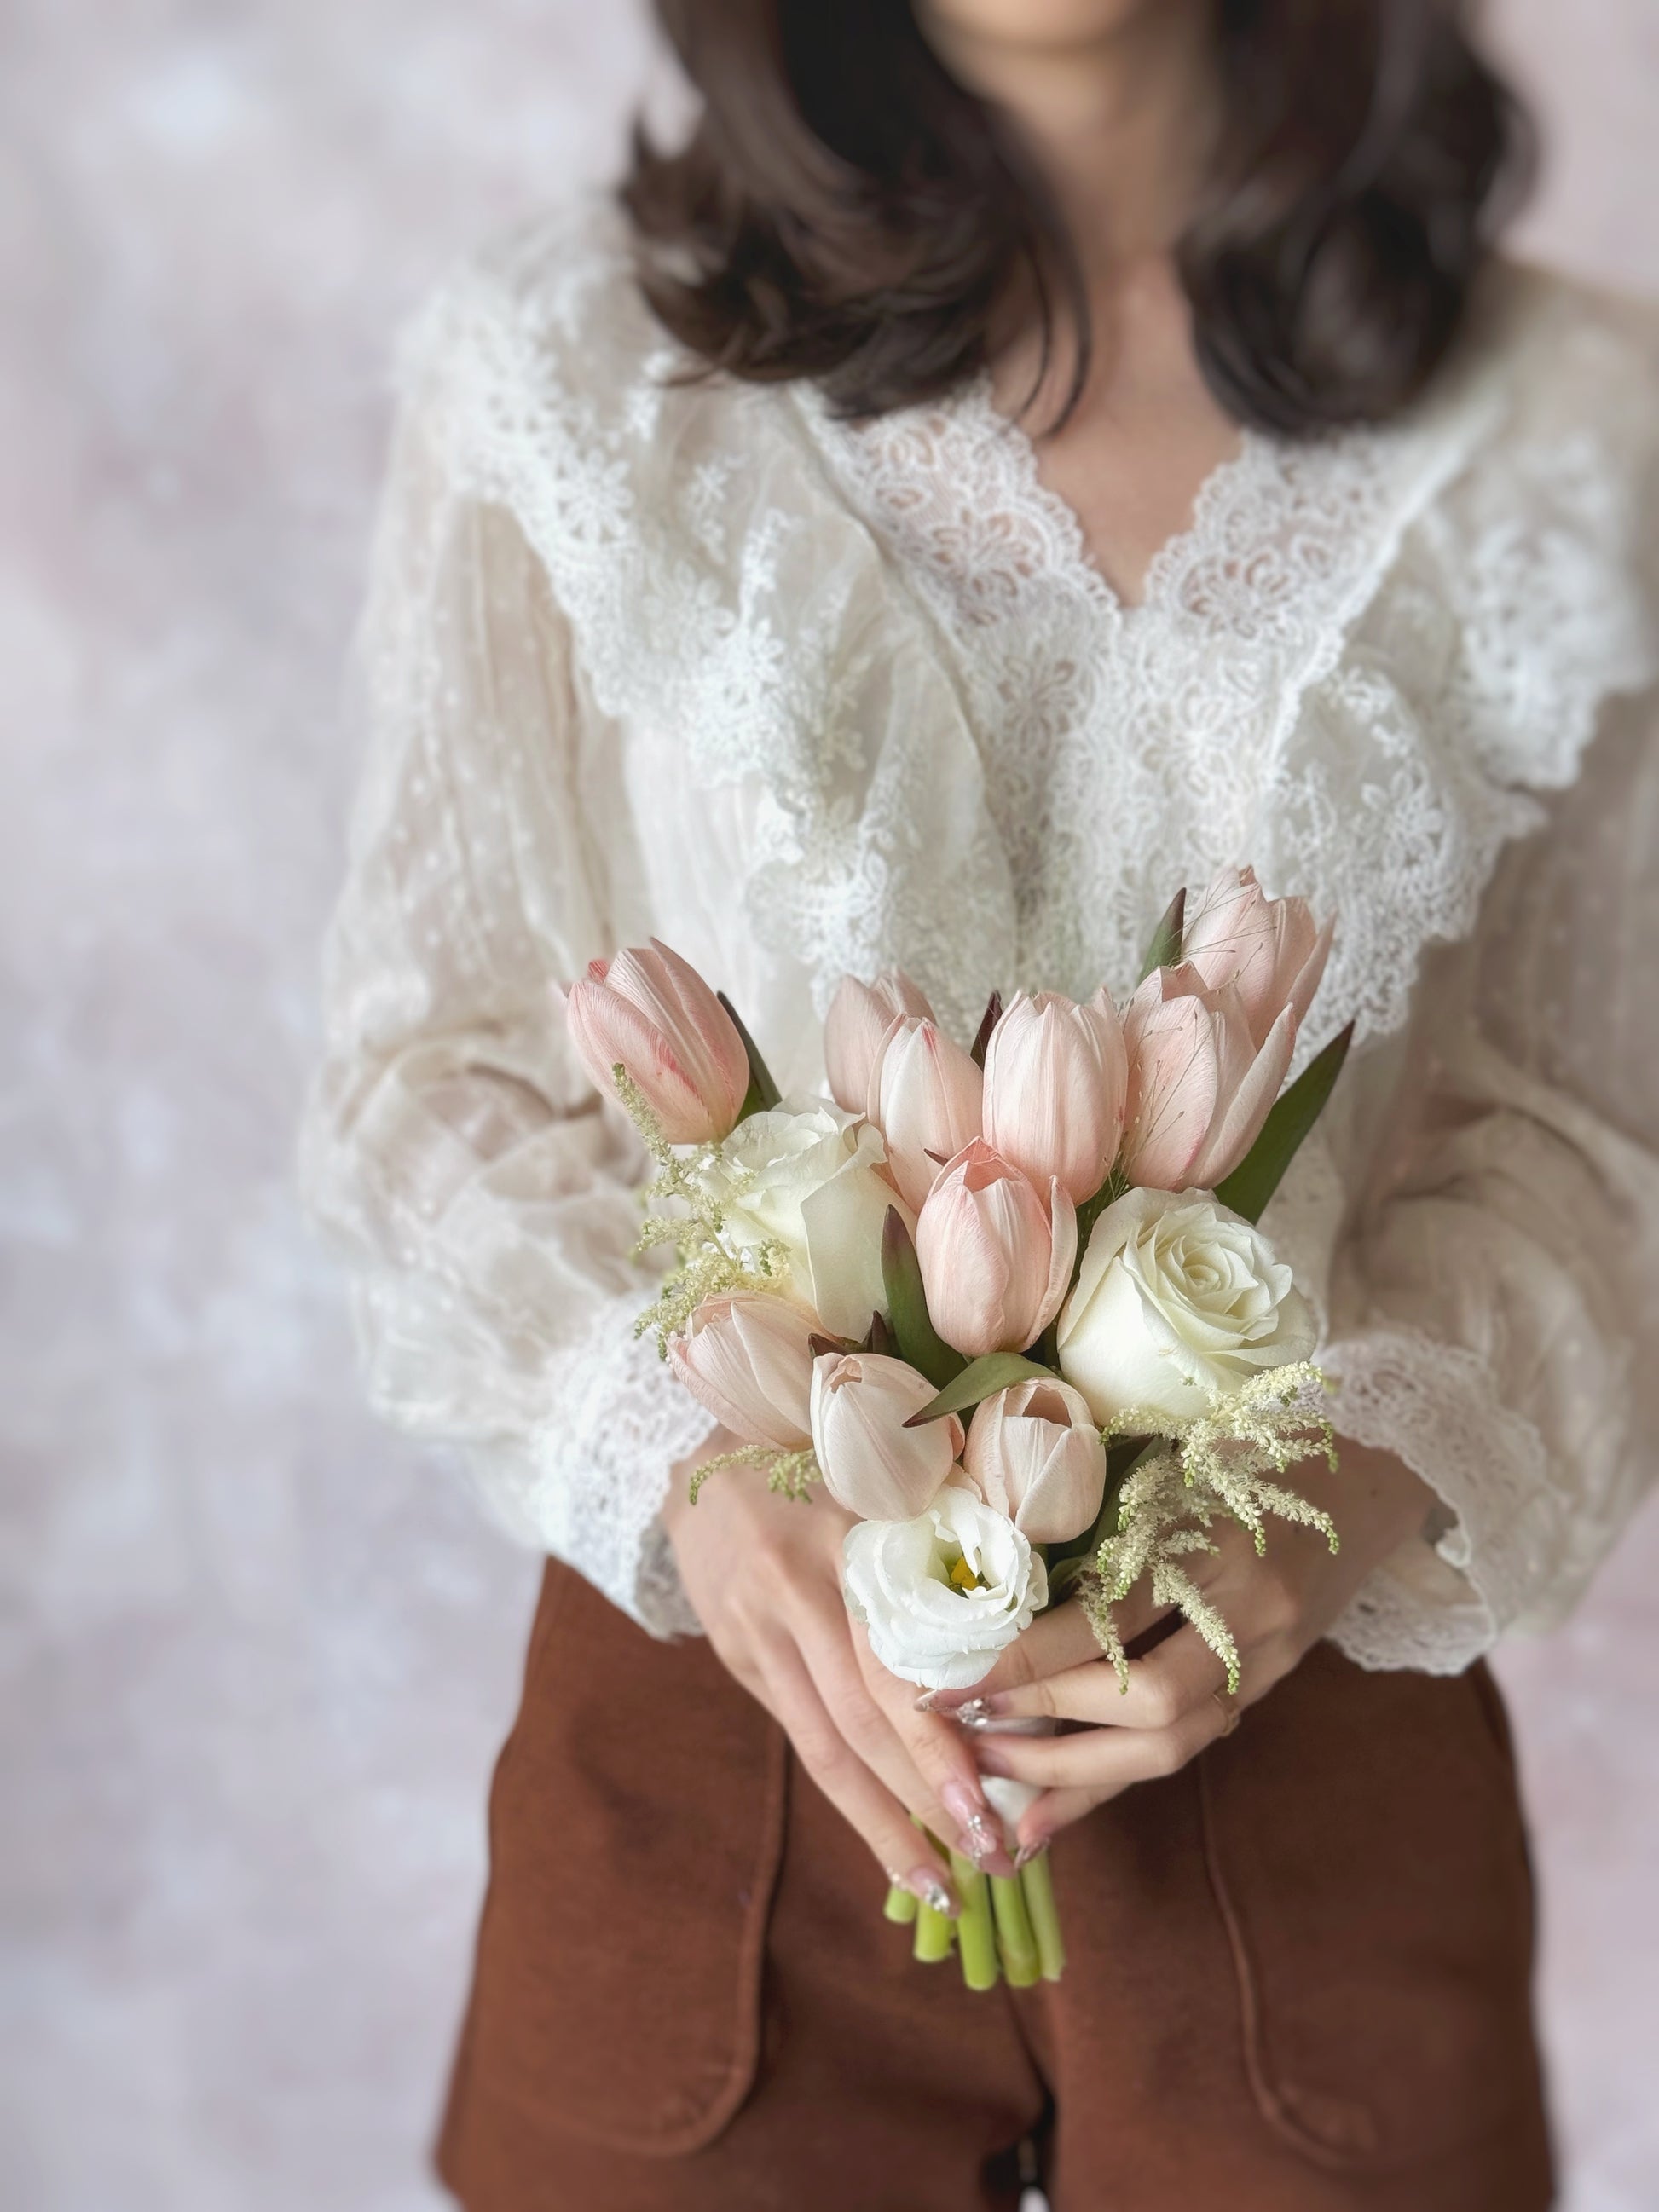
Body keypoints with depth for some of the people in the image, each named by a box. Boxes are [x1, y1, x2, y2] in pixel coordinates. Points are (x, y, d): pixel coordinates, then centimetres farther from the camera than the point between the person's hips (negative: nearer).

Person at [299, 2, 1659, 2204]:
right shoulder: (562, 369, -3)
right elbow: (438, 1065, -1)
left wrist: (1354, 1496, -15)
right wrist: (700, 1473, -18)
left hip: (1309, 1736, 1)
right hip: (722, 1704, 0)